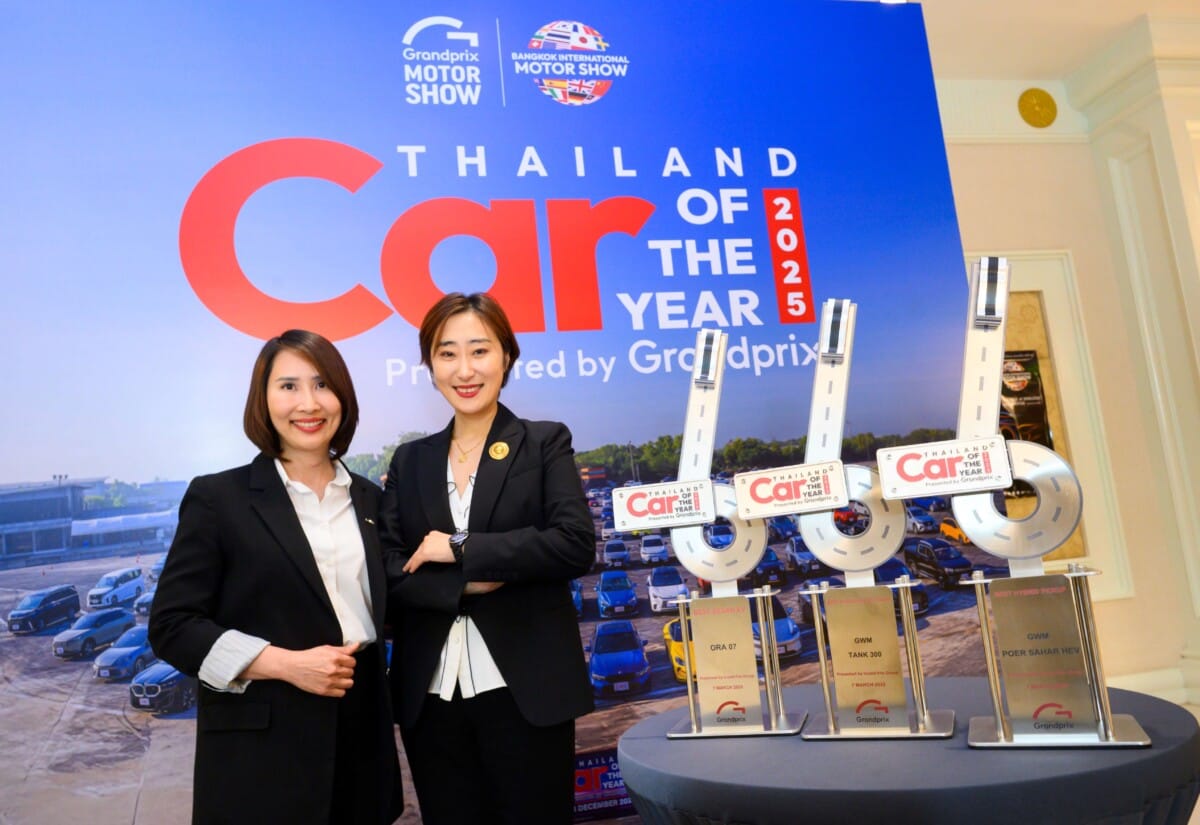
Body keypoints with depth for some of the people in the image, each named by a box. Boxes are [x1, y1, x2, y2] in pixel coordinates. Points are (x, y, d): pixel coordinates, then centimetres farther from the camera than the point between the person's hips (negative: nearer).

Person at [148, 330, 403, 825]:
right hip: (262, 749, -4)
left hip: (362, 732, 4)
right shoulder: (218, 497, -5)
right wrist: (286, 664, -17)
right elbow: (171, 625, -9)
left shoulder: (369, 498, 9)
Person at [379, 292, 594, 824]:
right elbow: (387, 574, 1)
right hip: (431, 697, 3)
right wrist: (470, 584, -15)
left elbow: (576, 544, -13)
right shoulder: (410, 461, 9)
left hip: (524, 691, -3)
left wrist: (461, 550, -12)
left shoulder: (545, 443, 1)